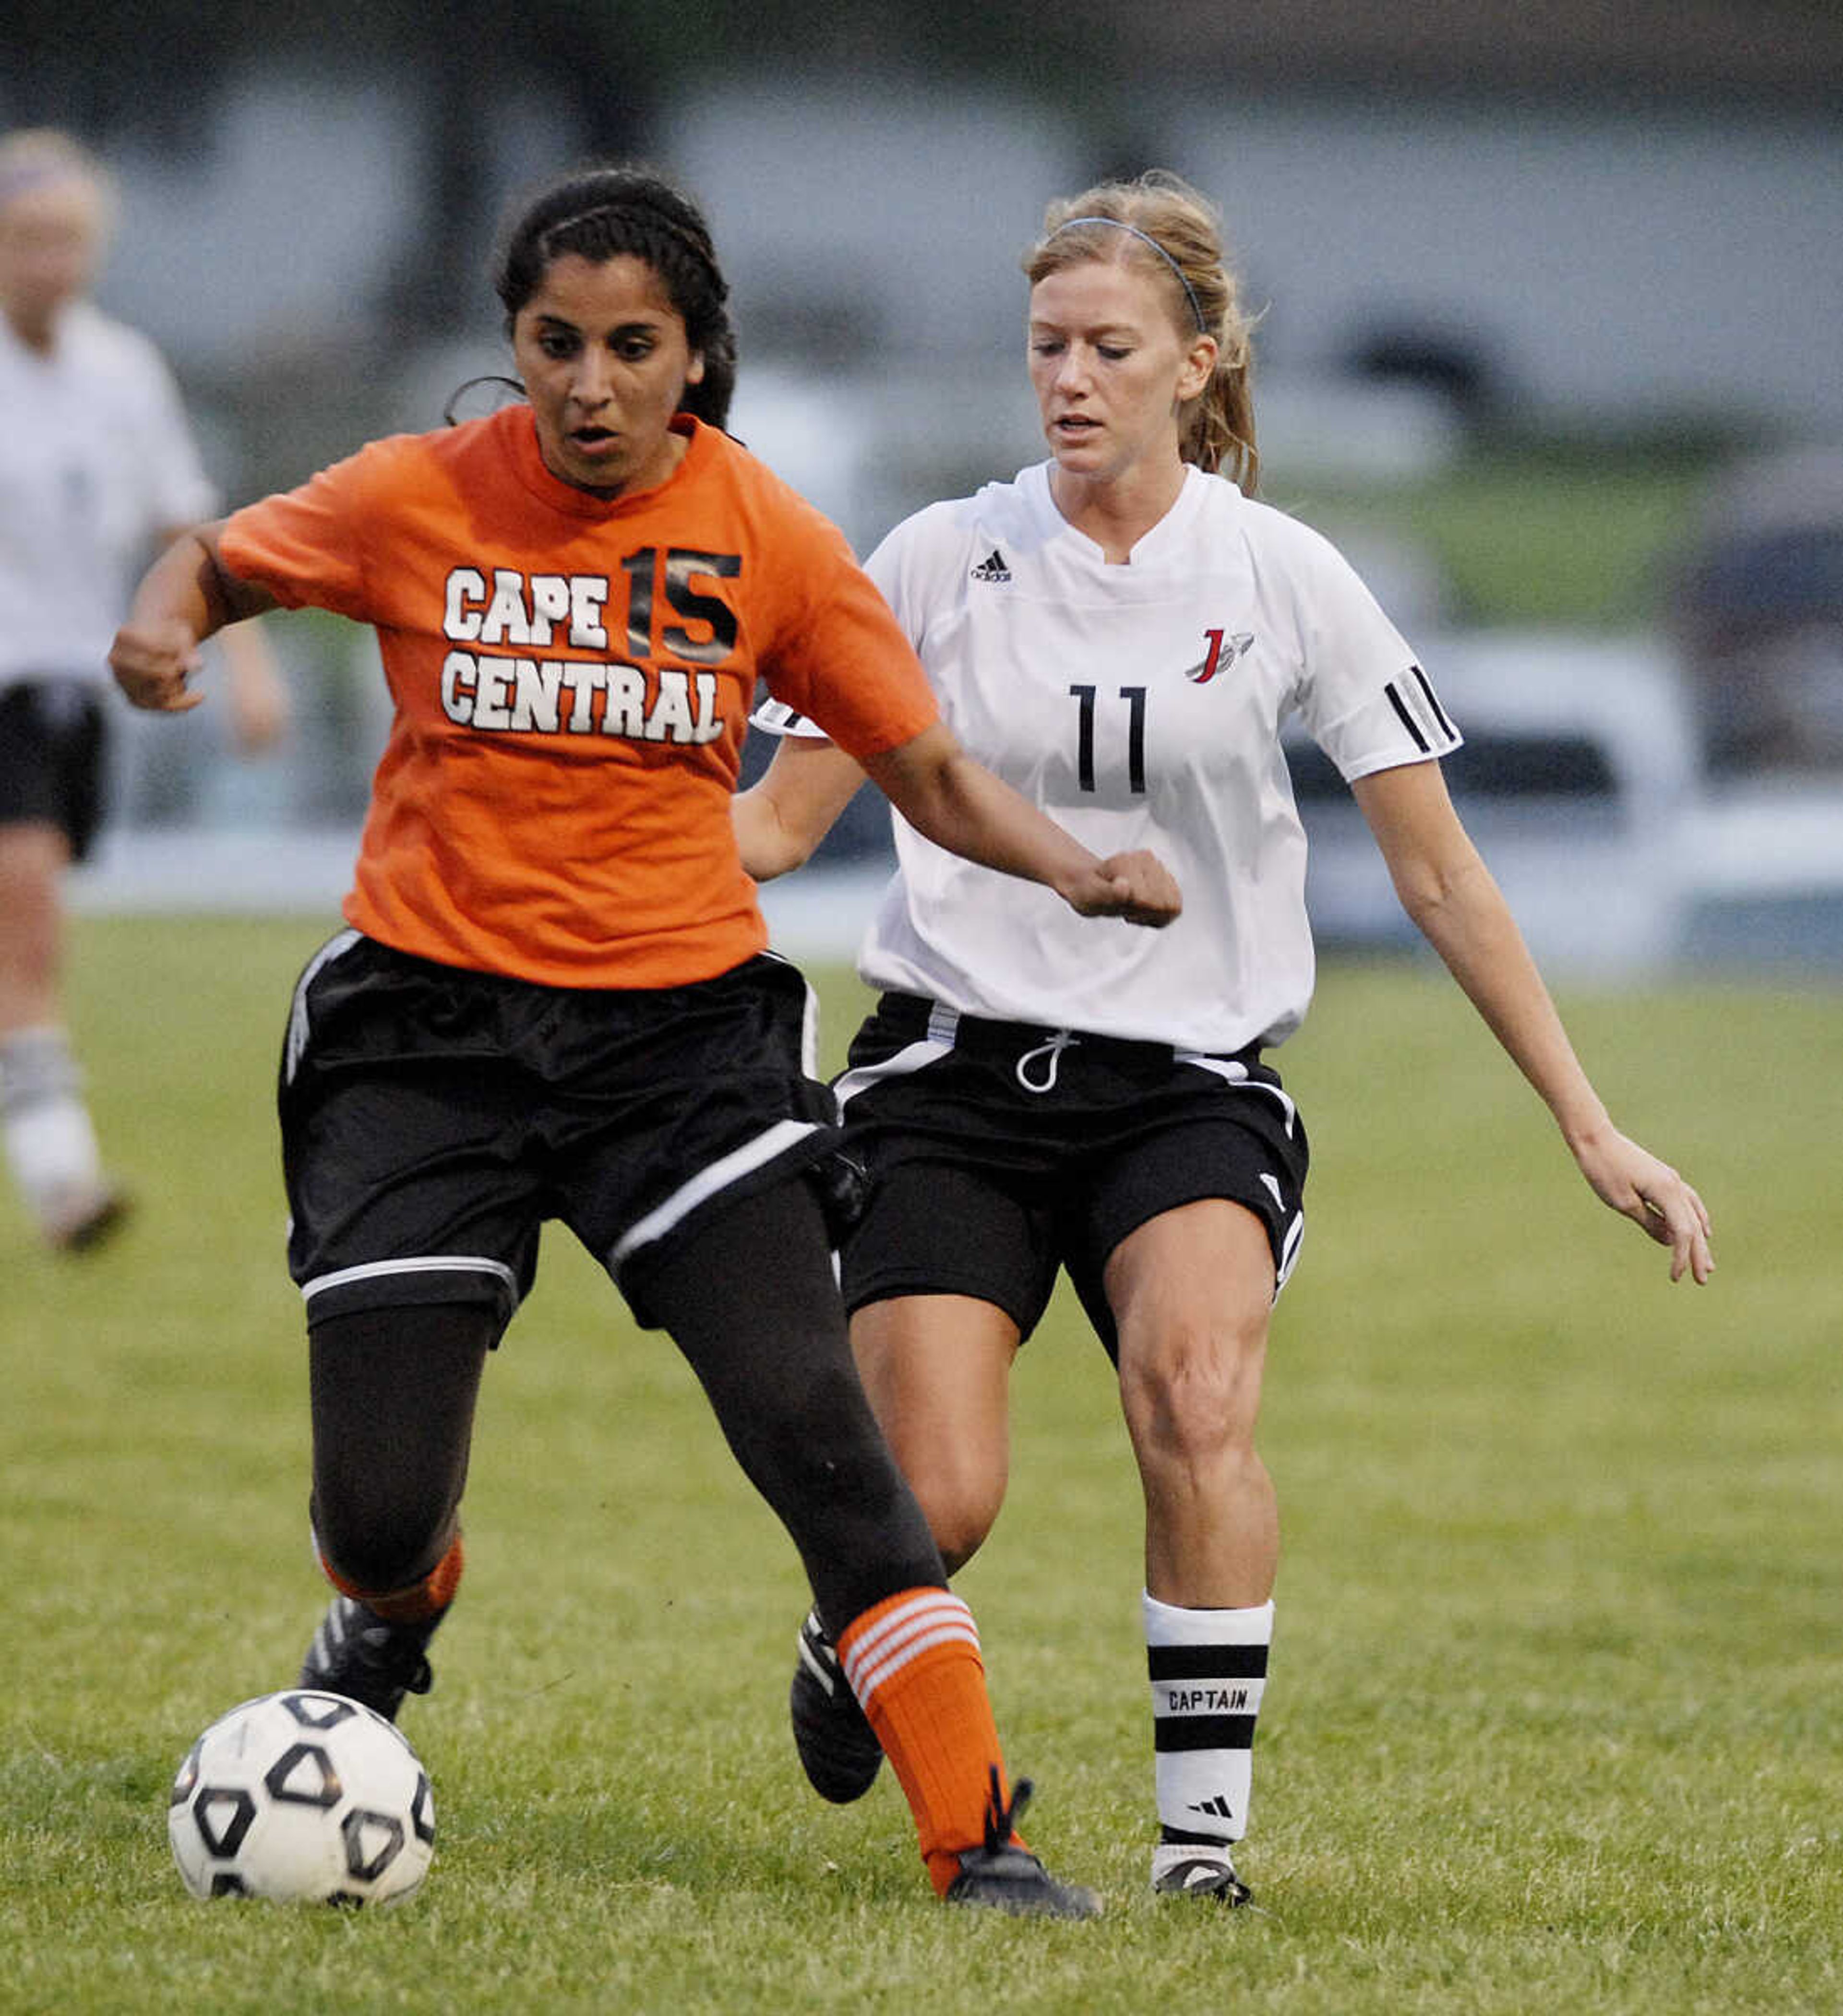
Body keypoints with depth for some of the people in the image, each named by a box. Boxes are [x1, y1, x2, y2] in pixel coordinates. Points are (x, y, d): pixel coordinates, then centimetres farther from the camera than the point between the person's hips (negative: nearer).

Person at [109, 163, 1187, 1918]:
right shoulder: (419, 500, -5)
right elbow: (219, 559, 12)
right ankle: (391, 1616, 38)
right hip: (431, 1026, 0)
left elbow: (926, 772, 5)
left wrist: (1073, 871, -14)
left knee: (810, 1423, -18)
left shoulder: (763, 538, -3)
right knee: (376, 1511, -2)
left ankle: (976, 1836, -13)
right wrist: (165, 623, -12)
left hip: (681, 1025, 0)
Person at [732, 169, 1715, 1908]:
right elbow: (778, 818, 5)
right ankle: (845, 1666, 23)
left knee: (1195, 1399, -30)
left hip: (1188, 1082, 0)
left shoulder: (1280, 578, -1)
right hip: (955, 1071, 0)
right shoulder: (944, 561, 1)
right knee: (934, 1509, -13)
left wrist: (1593, 1131, -3)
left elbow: (1438, 873, 1)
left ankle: (1203, 1831, -21)